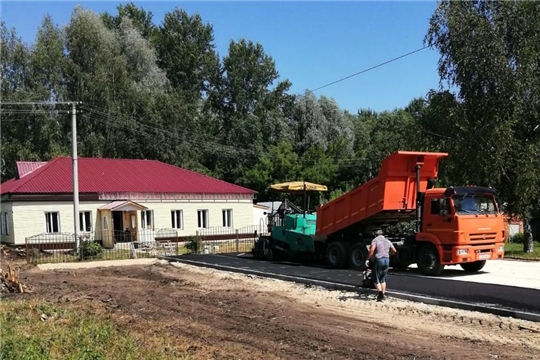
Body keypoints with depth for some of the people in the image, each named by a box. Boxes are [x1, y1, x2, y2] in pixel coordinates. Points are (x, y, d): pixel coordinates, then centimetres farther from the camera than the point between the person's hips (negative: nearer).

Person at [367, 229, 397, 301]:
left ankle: (380, 292, -16)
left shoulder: (375, 240, -5)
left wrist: (368, 258, -10)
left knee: (376, 279, 2)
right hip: (387, 260, 6)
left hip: (378, 260, -6)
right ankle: (383, 294, 18)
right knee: (383, 279, 18)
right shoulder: (387, 241, 12)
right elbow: (394, 251, 13)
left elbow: (372, 249, -22)